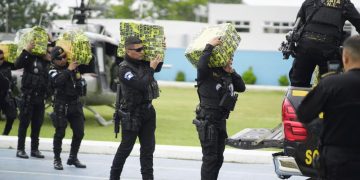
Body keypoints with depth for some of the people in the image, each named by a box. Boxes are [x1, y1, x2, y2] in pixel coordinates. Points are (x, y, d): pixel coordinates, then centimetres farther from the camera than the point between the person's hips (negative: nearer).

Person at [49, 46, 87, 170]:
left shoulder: (73, 67, 9)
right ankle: (57, 159, 6)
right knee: (60, 133, -5)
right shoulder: (53, 71, -5)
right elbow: (57, 81, -25)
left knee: (79, 133, 6)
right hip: (61, 106, -5)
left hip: (76, 104, 5)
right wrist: (68, 70, -22)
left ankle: (73, 158, 20)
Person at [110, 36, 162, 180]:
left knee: (148, 148, 7)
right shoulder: (124, 69, -16)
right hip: (132, 114, -6)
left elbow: (158, 68, 24)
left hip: (147, 110, 6)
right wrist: (151, 69, -16)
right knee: (126, 148, 4)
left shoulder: (143, 62, 4)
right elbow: (141, 85, -26)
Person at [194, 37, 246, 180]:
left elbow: (241, 87, 11)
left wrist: (231, 72, 2)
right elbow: (201, 65, -32)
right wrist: (210, 46, -24)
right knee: (210, 158, -8)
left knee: (218, 158, 14)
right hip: (207, 121, -8)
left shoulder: (227, 75, 14)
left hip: (221, 121, 8)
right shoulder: (207, 72, -11)